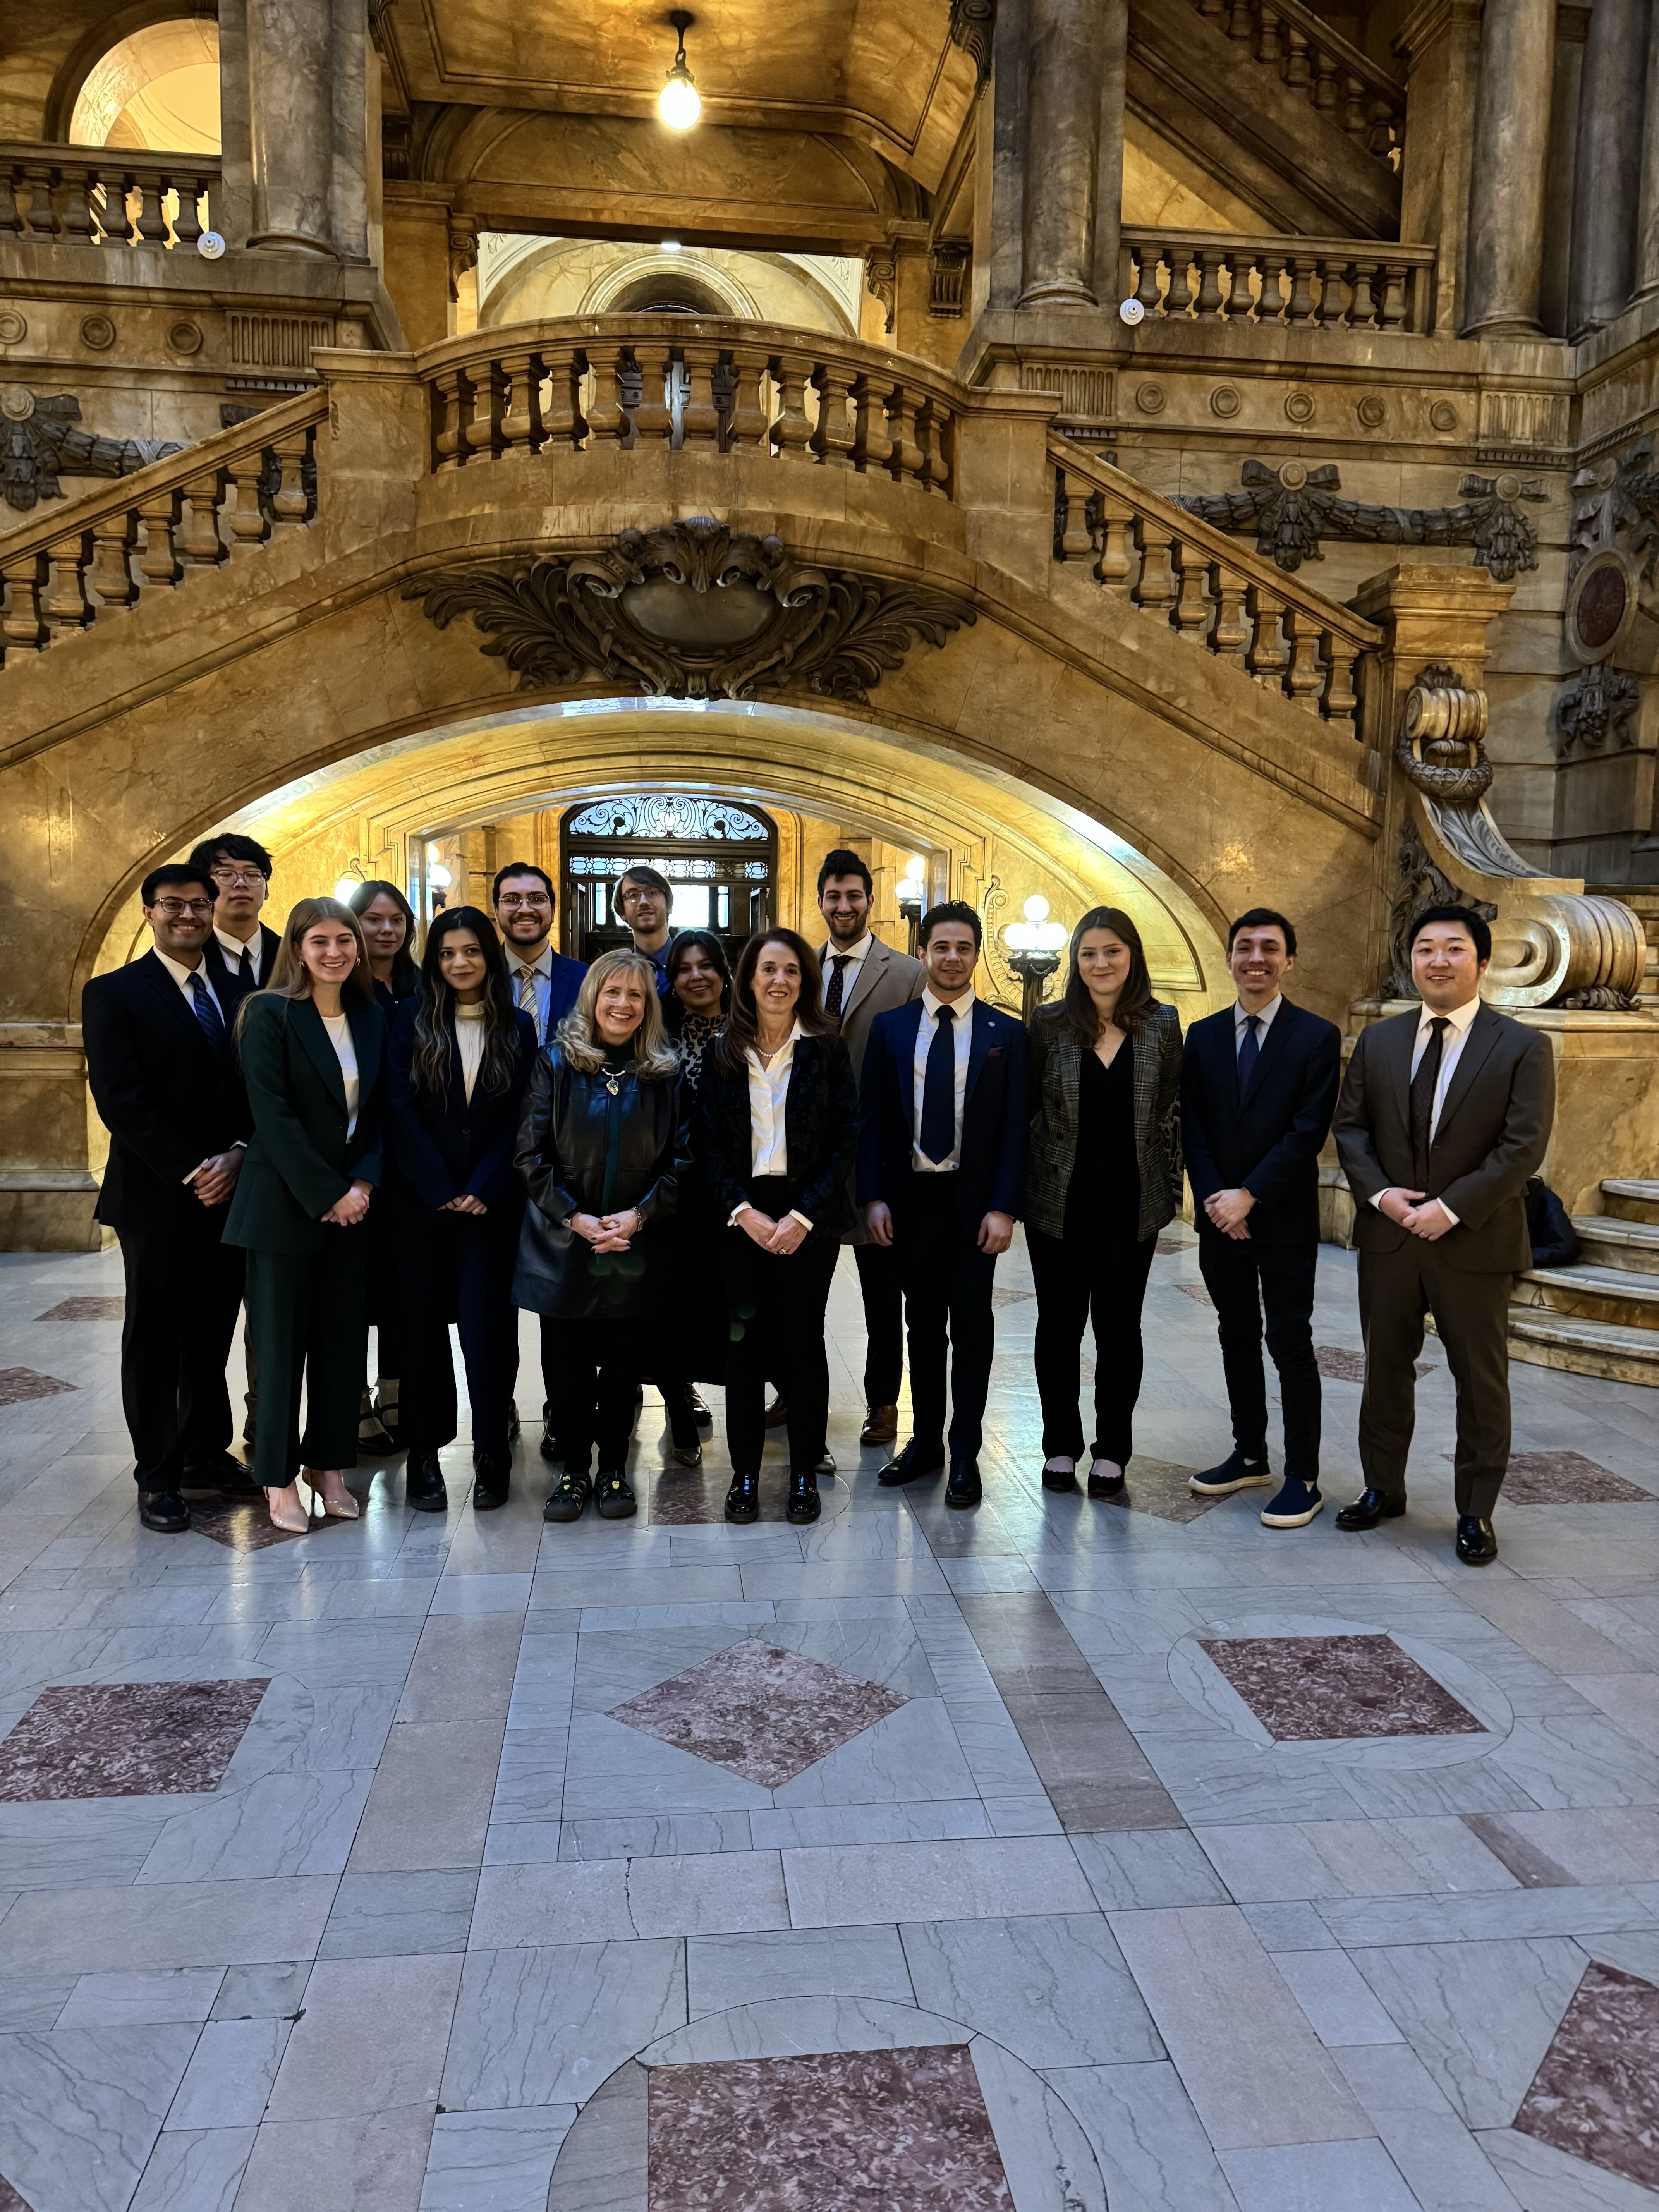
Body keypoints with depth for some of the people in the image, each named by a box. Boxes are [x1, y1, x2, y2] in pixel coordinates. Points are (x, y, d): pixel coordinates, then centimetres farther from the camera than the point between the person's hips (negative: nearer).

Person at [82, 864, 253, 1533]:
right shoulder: (114, 994, -3)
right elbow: (119, 1101, -11)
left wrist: (237, 1154, -10)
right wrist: (189, 1173, -14)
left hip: (228, 1193, 4)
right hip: (157, 1201, -4)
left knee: (213, 1331, 12)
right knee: (155, 1339, 6)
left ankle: (206, 1453, 27)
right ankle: (157, 1476, 18)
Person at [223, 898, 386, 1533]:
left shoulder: (371, 1019, 9)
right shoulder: (269, 1012, -7)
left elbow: (377, 1112, 9)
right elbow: (273, 1113, -13)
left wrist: (363, 1183, -6)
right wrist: (326, 1194, -15)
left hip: (351, 1201, 5)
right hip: (285, 1200, -5)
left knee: (343, 1336, 9)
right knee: (282, 1338, 3)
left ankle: (329, 1465, 22)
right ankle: (280, 1478, 15)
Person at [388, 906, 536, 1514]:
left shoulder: (517, 1027, 5)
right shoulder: (412, 1020, 3)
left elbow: (520, 1119, 1)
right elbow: (401, 1110, -4)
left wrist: (482, 1191, -8)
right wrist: (442, 1191, -9)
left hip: (491, 1204, 0)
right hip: (420, 1197, 0)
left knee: (487, 1322, -2)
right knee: (423, 1321, 6)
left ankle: (492, 1452, 10)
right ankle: (424, 1452, 16)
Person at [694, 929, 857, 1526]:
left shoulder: (826, 1050, 1)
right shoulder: (722, 1053, 5)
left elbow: (845, 1140, -3)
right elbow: (706, 1141, 2)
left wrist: (803, 1215, -11)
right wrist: (742, 1210, -10)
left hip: (809, 1217, -1)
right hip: (742, 1214, 1)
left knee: (803, 1338, 2)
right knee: (744, 1341, 4)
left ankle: (805, 1472, 16)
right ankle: (744, 1473, 16)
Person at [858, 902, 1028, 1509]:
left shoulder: (1005, 1033, 1)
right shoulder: (889, 1027, 5)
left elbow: (1015, 1129, -2)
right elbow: (871, 1119, 4)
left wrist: (1003, 1208, -10)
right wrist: (873, 1197, -5)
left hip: (974, 1202, -2)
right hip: (911, 1197, 2)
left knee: (971, 1326, 4)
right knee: (923, 1323, 13)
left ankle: (965, 1454, 15)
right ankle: (925, 1441, 26)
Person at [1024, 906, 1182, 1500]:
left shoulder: (1161, 1025, 2)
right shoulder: (1050, 1024, -1)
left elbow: (1172, 1110, 6)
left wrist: (1171, 1186, 3)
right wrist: (1016, 1187, 1)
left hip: (1130, 1201, 0)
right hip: (1059, 1200, 0)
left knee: (1119, 1327, 8)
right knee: (1059, 1324, 8)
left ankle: (1111, 1451, 21)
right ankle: (1061, 1446, 23)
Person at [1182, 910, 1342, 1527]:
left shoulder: (1318, 1037, -5)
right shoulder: (1203, 1036, 7)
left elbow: (1309, 1131, -12)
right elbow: (1192, 1127, 4)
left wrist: (1249, 1196, -17)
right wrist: (1214, 1198, -9)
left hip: (1284, 1219, -4)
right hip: (1219, 1216, 4)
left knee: (1290, 1343, 0)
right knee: (1237, 1338, 14)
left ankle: (1303, 1477, 9)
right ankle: (1249, 1456, 27)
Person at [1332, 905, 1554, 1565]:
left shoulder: (1522, 1046, -6)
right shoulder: (1377, 1041, 6)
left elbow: (1524, 1146, -12)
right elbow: (1350, 1126, 5)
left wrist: (1450, 1208, -18)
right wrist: (1379, 1193, -11)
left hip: (1473, 1241, -3)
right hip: (1387, 1236, 4)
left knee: (1481, 1380, 7)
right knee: (1385, 1368, 14)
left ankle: (1476, 1512, 20)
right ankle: (1382, 1488, 29)